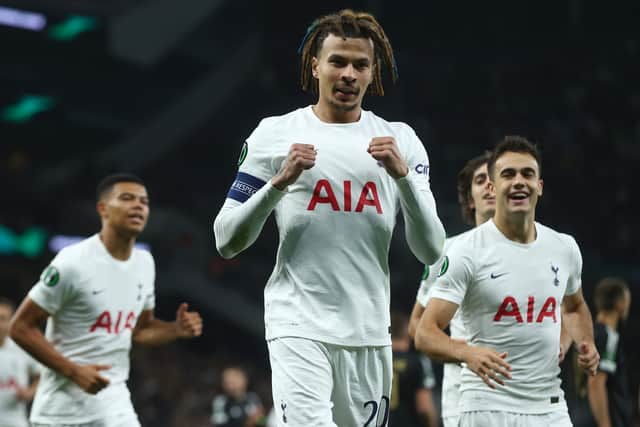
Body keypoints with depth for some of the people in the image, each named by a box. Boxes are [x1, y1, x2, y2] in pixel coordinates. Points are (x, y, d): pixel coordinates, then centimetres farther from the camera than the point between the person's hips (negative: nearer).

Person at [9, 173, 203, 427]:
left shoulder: (145, 263, 6)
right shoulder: (74, 263, -15)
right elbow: (21, 327, -12)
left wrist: (177, 330, 0)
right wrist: (73, 370, -19)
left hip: (114, 403, 6)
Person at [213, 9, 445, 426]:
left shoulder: (401, 140, 9)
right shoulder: (275, 134, 3)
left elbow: (431, 252, 3)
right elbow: (226, 242, 2)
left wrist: (402, 174, -11)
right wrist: (279, 182, -12)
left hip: (370, 334, 3)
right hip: (299, 327, -3)